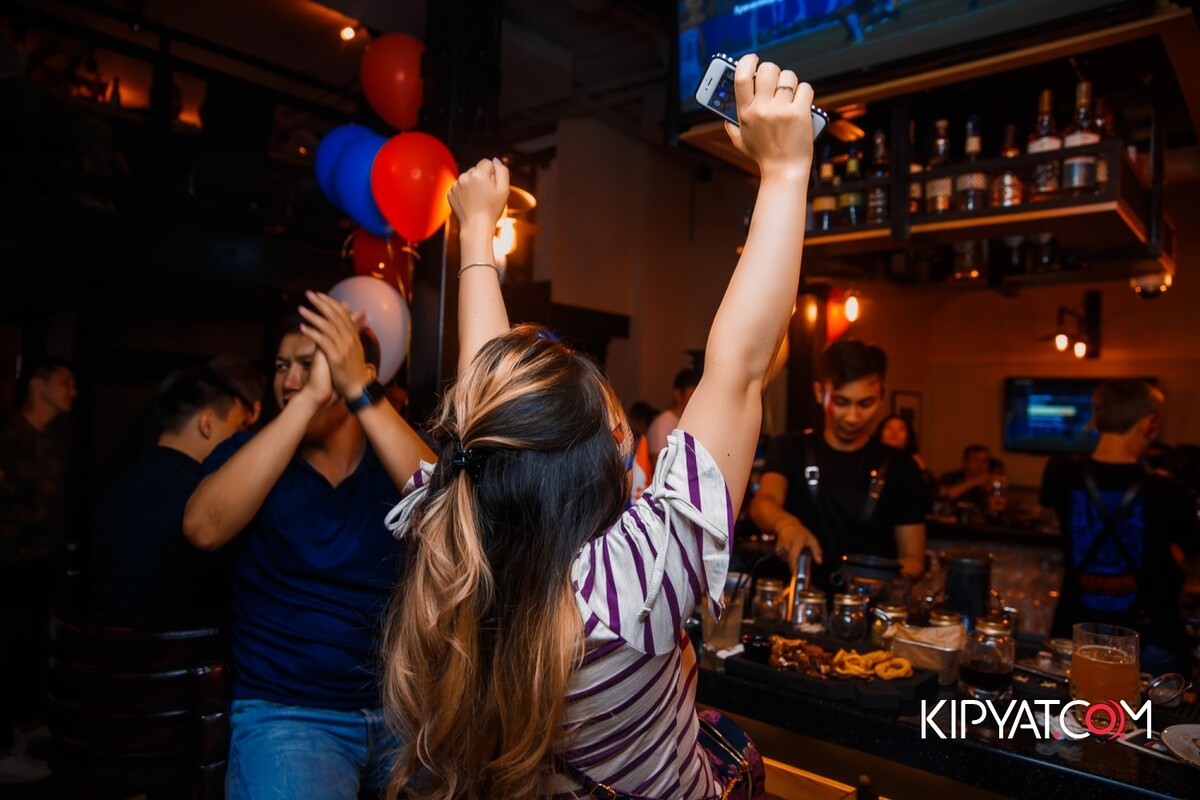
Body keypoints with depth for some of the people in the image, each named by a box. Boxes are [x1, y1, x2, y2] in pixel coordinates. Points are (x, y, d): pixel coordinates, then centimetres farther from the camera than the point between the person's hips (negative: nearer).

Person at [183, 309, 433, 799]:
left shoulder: (398, 453, 1)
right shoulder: (248, 453, 2)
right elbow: (204, 529, -19)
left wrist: (360, 391, -24)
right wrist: (309, 398, -22)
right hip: (284, 712, -1)